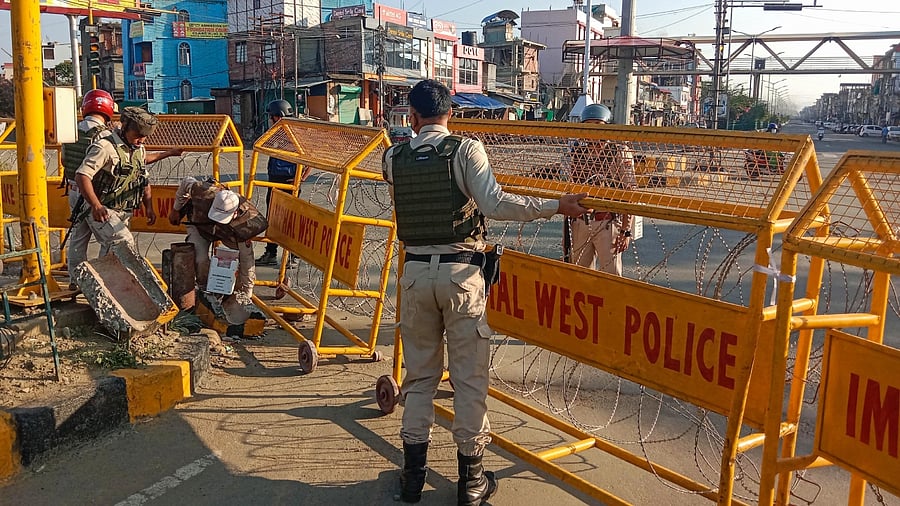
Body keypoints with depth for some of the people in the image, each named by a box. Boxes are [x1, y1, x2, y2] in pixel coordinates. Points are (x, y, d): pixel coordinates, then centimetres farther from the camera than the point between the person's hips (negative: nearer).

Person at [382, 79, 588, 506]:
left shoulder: (393, 158, 3)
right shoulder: (465, 149, -7)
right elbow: (495, 204, -19)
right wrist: (557, 206, -13)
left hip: (415, 271, 3)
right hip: (460, 271, -3)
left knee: (419, 375, 15)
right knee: (469, 377, 7)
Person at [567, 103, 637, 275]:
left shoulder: (619, 153, -5)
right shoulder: (577, 153, 9)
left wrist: (626, 231, -13)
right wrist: (567, 227, 12)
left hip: (608, 224, -4)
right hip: (580, 222, 5)